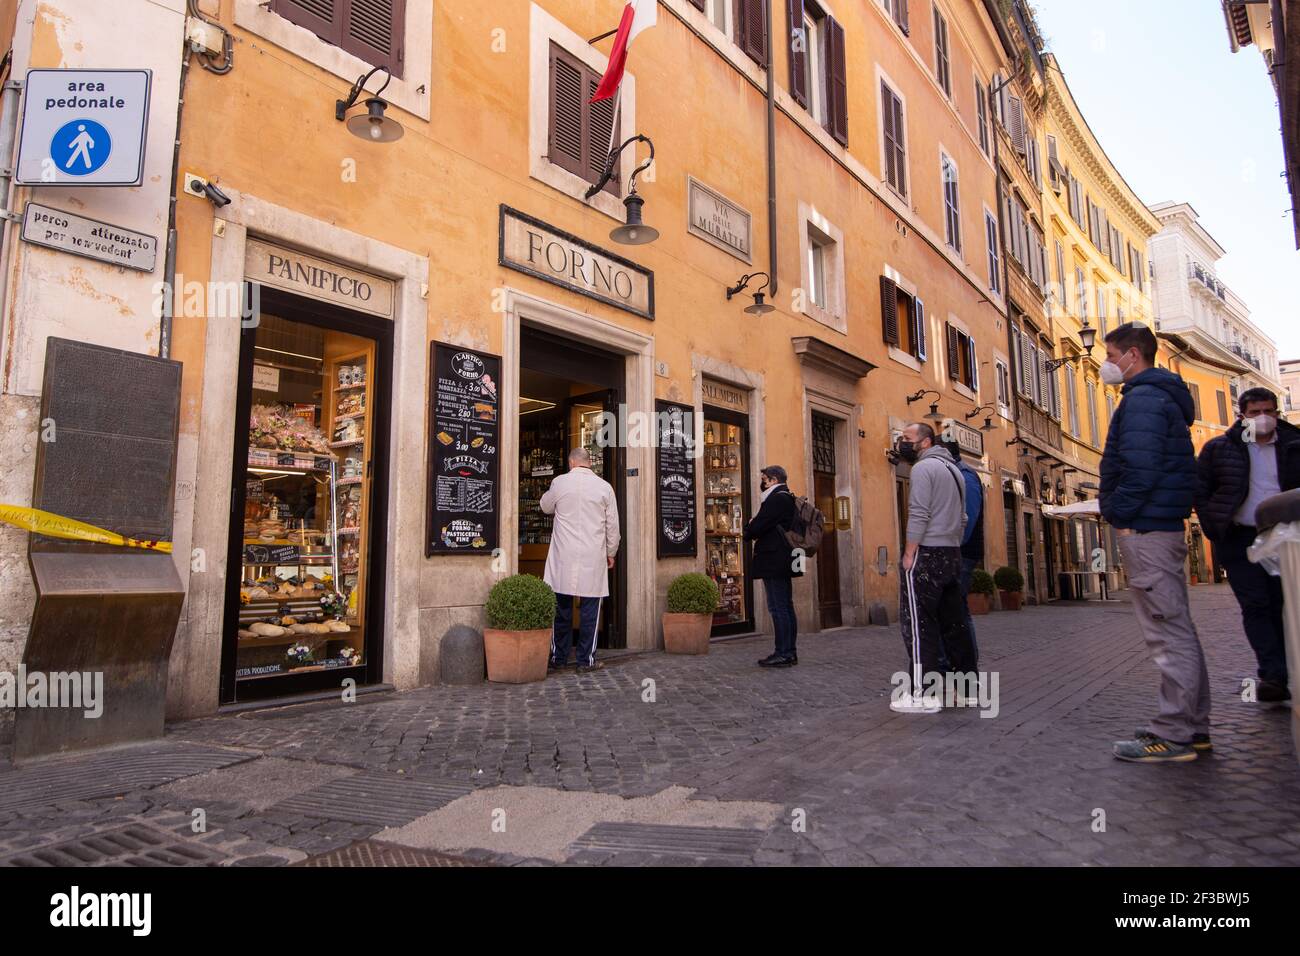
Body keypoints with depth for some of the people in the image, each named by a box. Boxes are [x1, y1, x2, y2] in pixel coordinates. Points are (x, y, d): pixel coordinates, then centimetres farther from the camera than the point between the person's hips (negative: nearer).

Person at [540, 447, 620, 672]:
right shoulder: (604, 487, 0)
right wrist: (611, 552, 16)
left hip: (564, 556, 1)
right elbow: (613, 525, 4)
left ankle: (558, 657, 18)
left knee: (562, 608, 10)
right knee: (590, 608, 5)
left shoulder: (559, 482, -1)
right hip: (593, 557, 0)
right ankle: (586, 660, 8)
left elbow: (546, 507, 17)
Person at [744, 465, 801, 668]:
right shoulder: (787, 498, 19)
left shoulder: (777, 499, -14)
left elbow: (758, 526, -17)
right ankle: (789, 652, 17)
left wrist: (749, 531, 4)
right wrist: (755, 529, 6)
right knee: (786, 607, 12)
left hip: (774, 561, -11)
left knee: (778, 608, -8)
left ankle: (783, 653, -6)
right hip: (784, 561, 11)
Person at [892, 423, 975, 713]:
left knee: (918, 623, -7)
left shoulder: (924, 467, -8)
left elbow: (919, 514, -17)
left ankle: (924, 693, -8)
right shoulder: (953, 469, 21)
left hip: (926, 553, -9)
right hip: (952, 554, 9)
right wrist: (953, 550, 19)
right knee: (954, 622, 12)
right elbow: (962, 519, 20)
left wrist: (909, 553, -15)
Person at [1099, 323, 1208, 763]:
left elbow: (1139, 467, -23)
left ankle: (1173, 735, -2)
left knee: (1167, 631, -7)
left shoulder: (1141, 399, -12)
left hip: (1144, 529, -11)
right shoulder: (1166, 397, 21)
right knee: (1178, 629, 13)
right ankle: (1192, 726, 21)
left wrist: (1120, 516, -14)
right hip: (1164, 527, 11)